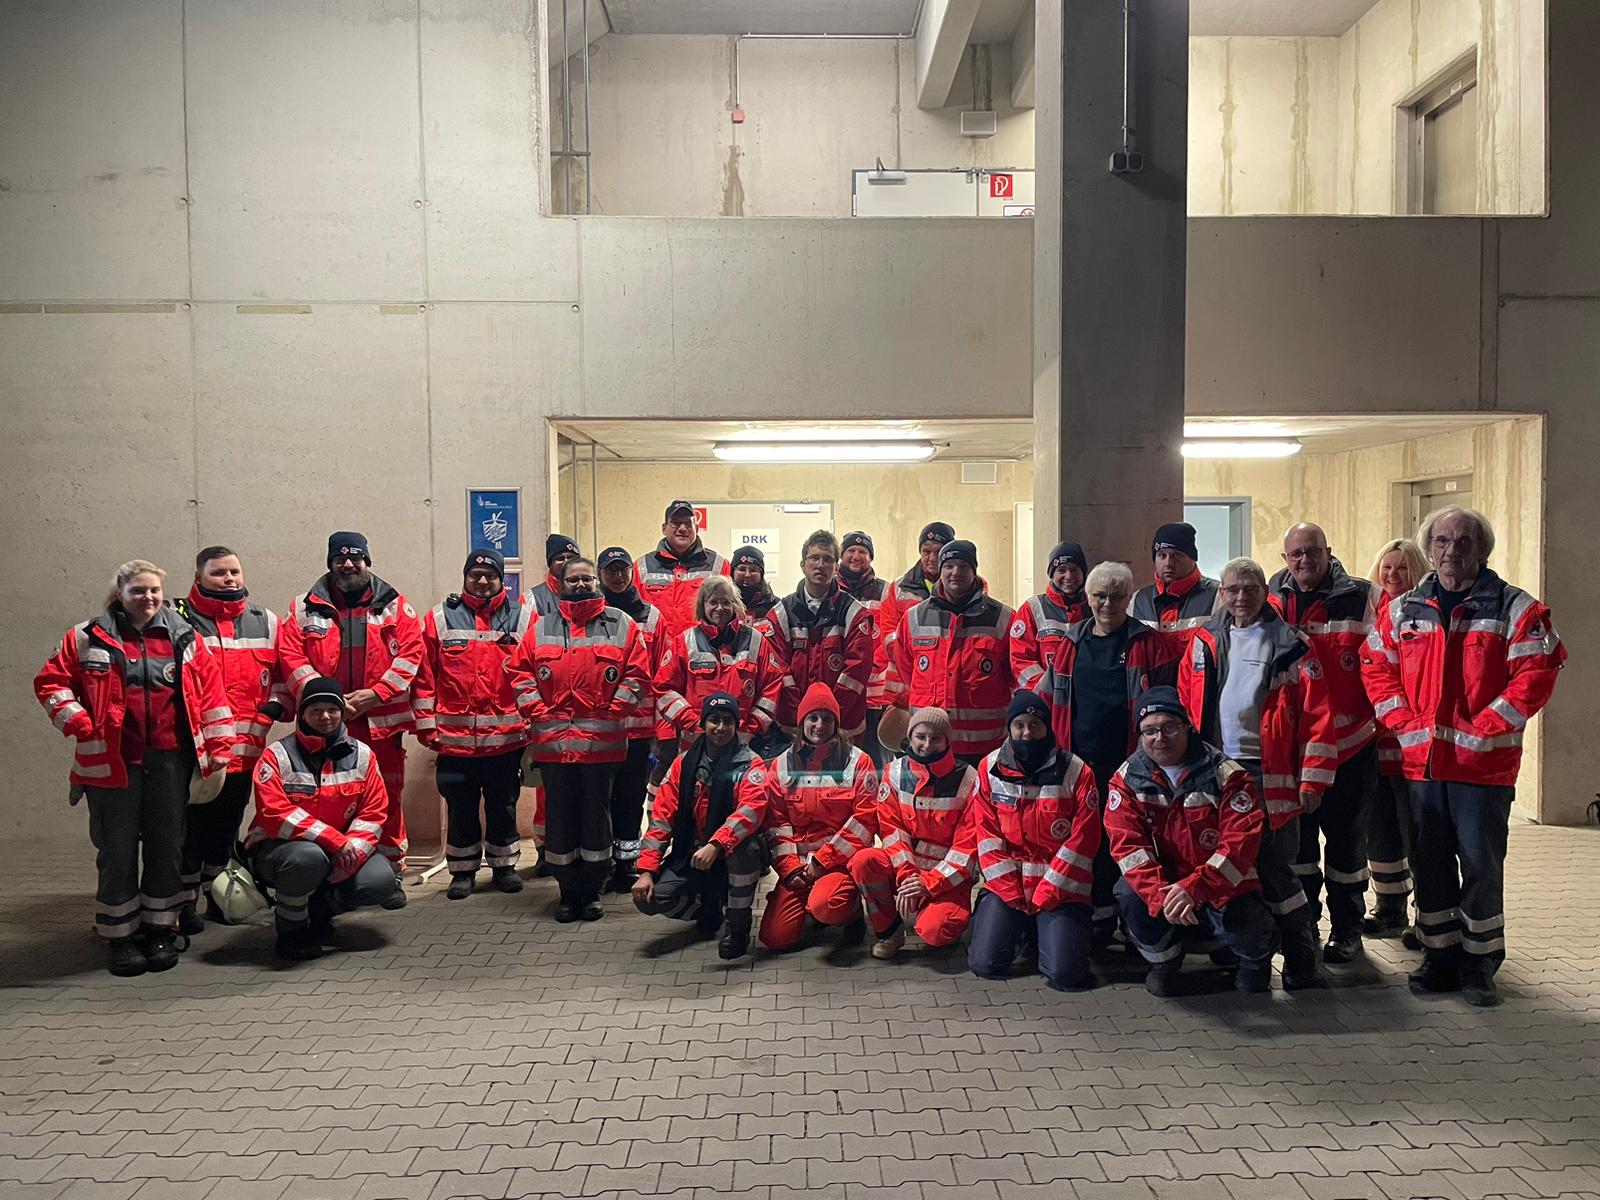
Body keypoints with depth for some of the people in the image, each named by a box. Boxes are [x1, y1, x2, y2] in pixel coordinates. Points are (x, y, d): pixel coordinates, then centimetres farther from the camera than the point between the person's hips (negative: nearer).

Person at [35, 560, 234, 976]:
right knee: (117, 850, 5)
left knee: (167, 846, 8)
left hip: (169, 760, 2)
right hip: (112, 761, -1)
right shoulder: (88, 638, 3)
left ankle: (160, 930, 22)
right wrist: (78, 724, -8)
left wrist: (219, 751, -1)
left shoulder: (184, 638, 6)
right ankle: (120, 937, 18)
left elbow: (212, 693, 4)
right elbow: (51, 681, 5)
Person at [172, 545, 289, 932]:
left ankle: (217, 897, 29)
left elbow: (282, 671, 16)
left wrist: (277, 706, 2)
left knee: (227, 827, 15)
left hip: (244, 750, 4)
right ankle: (185, 901, 17)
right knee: (190, 827, 4)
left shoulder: (264, 622, 10)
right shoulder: (178, 619, -3)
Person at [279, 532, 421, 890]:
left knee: (388, 797, 6)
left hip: (382, 721, 0)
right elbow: (291, 657, -1)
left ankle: (391, 871, 20)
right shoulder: (305, 609, 8)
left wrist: (376, 693, -13)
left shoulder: (395, 605, 6)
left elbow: (411, 652, -3)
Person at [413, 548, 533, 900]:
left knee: (503, 804, 11)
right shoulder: (439, 618, 5)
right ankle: (462, 871, 23)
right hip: (454, 736, 0)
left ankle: (504, 865, 26)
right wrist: (426, 725, -2)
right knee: (460, 807, 10)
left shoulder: (522, 615, 4)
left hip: (507, 736, 0)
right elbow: (425, 676, 3)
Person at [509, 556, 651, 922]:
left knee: (597, 816, 6)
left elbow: (637, 674, 0)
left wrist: (612, 713, -7)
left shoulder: (621, 624, 5)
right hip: (553, 741, 2)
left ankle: (592, 892, 19)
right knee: (560, 816, 7)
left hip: (602, 743, -1)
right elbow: (520, 671, 7)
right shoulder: (541, 627, 11)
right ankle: (568, 892, 20)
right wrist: (537, 712, -3)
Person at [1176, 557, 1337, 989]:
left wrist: (1313, 779, -9)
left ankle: (1299, 957, 15)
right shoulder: (1205, 641, 9)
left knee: (1273, 868, -1)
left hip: (1269, 774, -4)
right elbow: (1185, 704, 11)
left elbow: (1318, 717, -4)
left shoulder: (1291, 647, -2)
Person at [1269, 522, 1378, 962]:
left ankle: (1347, 929, 22)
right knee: (1296, 836, 13)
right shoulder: (1269, 600, 3)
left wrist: (1381, 724, -7)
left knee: (1346, 840, 7)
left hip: (1349, 745, -3)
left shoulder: (1358, 598, -5)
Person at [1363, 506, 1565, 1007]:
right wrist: (1405, 724, -3)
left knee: (1480, 864, 2)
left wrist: (1482, 727, -14)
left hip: (1484, 764, -3)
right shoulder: (1403, 610, 9)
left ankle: (1480, 964, 17)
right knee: (1430, 862, 11)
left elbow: (1536, 675, -9)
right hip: (1421, 760, 4)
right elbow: (1376, 668, 9)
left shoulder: (1515, 608, -2)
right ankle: (1440, 956, 24)